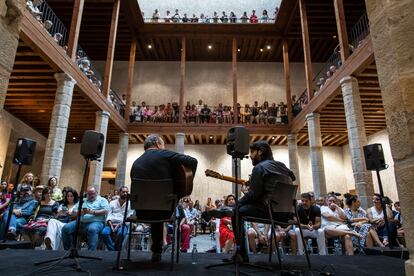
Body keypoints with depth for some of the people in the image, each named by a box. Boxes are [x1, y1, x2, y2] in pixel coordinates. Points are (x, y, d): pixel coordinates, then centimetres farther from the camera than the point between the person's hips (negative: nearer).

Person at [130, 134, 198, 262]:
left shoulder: (135, 163, 8)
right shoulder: (165, 154, -4)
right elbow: (192, 161, -10)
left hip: (142, 212, 4)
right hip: (164, 210, -3)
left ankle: (157, 251, 41)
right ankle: (157, 250, 40)